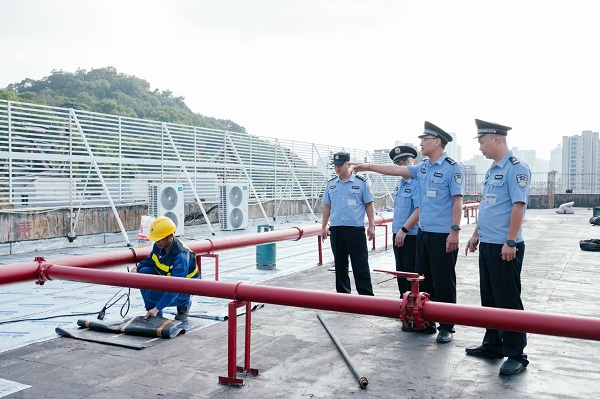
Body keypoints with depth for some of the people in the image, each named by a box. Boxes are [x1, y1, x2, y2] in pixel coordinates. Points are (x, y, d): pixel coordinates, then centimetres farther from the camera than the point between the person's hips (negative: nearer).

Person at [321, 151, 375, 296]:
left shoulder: (361, 182, 0)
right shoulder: (331, 184, 10)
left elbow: (369, 205, 1)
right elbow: (327, 206, 14)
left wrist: (371, 225, -4)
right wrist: (324, 227, 10)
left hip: (356, 228, -4)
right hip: (336, 229, 4)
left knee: (360, 265, -2)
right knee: (340, 264, 11)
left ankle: (366, 295, 5)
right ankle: (343, 293, 22)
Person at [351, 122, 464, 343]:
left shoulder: (452, 168, -10)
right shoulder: (422, 167, 11)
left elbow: (457, 201, -14)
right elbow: (396, 170, 16)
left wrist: (454, 231, -19)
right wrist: (368, 166, 16)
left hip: (443, 235, -8)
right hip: (423, 233, 8)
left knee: (444, 283, 1)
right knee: (424, 280, 13)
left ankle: (446, 328, 12)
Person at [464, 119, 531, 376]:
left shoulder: (516, 169, -12)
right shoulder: (492, 170, 16)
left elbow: (518, 206, -19)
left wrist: (510, 243, -23)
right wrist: (476, 235, 21)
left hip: (504, 247, -9)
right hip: (487, 245, 9)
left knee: (508, 300, -2)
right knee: (489, 298, 15)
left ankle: (516, 355, 8)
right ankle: (493, 345, 27)